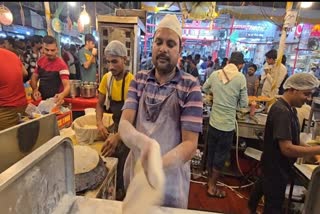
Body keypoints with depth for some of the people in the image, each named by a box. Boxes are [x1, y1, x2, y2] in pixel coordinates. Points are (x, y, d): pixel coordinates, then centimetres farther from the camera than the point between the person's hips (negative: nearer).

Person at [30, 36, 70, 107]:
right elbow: (34, 78, 9)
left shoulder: (61, 64, -21)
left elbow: (67, 86, -29)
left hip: (54, 101, -6)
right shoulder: (40, 60, 0)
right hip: (41, 100, 6)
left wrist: (62, 95, -51)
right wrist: (35, 90, -11)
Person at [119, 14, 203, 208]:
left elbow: (190, 144, -17)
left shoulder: (190, 86, -14)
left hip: (170, 176, -3)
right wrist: (141, 144, -34)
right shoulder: (139, 79, -2)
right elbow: (124, 123, -12)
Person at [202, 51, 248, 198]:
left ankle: (210, 180, 39)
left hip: (213, 121, 4)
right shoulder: (240, 77, -12)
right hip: (227, 124, -4)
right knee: (221, 156, 12)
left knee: (211, 152, 20)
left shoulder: (215, 74, -2)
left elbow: (205, 89, 16)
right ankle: (212, 187, 27)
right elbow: (244, 104, -7)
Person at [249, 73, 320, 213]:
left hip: (276, 166, 10)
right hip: (276, 168, -10)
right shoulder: (282, 111, -28)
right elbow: (287, 148, -32)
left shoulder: (289, 108, 4)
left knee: (262, 187, 29)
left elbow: (292, 140, 11)